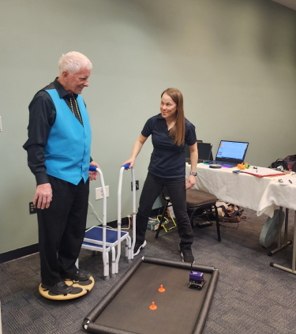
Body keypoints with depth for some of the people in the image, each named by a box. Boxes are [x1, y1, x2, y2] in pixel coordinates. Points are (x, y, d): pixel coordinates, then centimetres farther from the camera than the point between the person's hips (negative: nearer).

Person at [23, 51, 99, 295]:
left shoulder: (78, 98, 10)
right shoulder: (45, 99, -14)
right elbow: (35, 145, -18)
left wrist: (89, 160, 20)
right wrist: (42, 181, -21)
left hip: (80, 177, 8)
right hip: (57, 180, -8)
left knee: (76, 228, 17)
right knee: (53, 232, 8)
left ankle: (67, 267, 37)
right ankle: (51, 279, 26)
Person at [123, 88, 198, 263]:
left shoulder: (187, 126, -15)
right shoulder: (154, 122, -11)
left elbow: (193, 150, 0)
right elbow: (140, 141, 4)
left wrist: (193, 173, -2)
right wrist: (133, 158, -11)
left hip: (176, 176, -2)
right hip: (155, 174, 2)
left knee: (181, 214, 6)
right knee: (143, 209, 9)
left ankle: (186, 248, 28)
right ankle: (139, 241, 33)